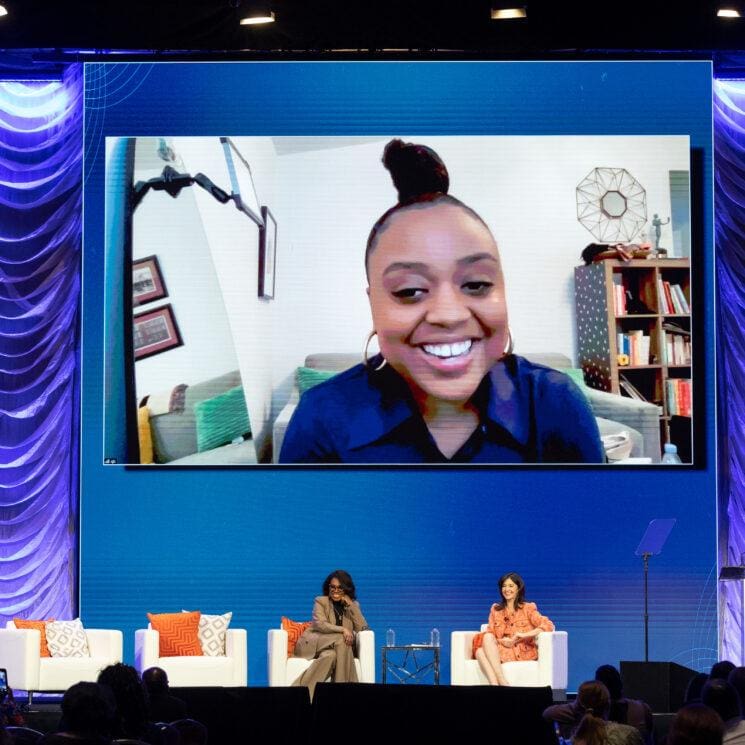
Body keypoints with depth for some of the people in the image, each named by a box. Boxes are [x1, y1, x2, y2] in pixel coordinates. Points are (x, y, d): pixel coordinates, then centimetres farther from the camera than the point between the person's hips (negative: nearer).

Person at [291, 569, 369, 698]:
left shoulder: (353, 605, 17)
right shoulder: (320, 601, 7)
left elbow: (362, 628, 1)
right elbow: (320, 624, -11)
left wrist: (350, 604, -3)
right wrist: (342, 630, -24)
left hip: (335, 648, 3)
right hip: (313, 643, -3)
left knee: (330, 655, -35)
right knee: (340, 640, -33)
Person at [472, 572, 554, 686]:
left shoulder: (527, 608, 11)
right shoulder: (495, 609, 22)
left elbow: (548, 625, -3)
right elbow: (490, 633, 12)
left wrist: (524, 635, -13)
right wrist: (501, 641, -10)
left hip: (522, 651, -3)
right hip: (498, 649, 3)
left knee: (488, 638, -31)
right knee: (480, 651, -31)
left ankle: (497, 684, -44)